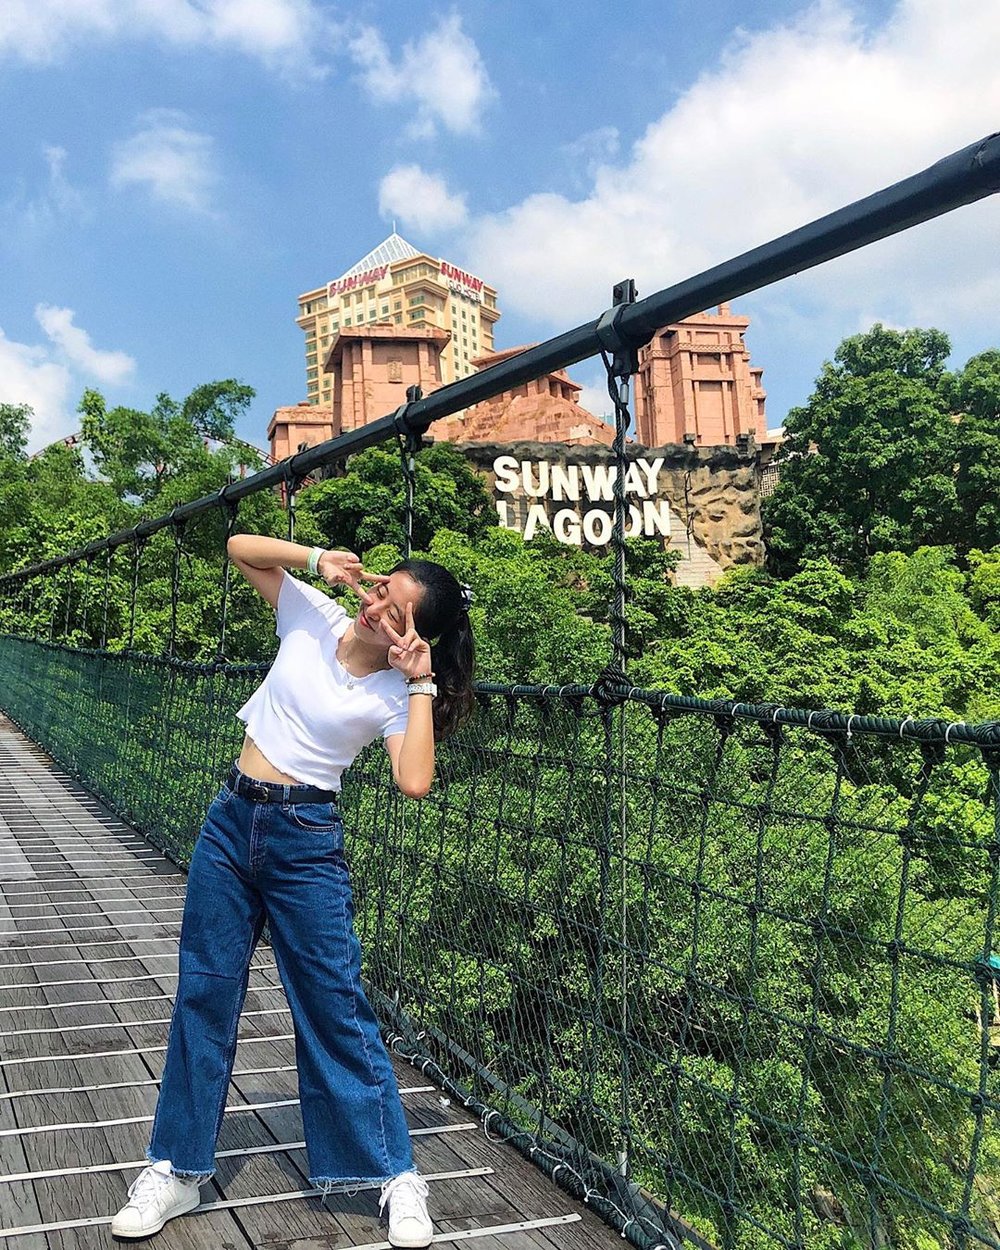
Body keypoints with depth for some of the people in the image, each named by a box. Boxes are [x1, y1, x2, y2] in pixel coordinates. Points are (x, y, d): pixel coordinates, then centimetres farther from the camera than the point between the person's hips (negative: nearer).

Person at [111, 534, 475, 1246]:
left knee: (335, 1006, 0)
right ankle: (178, 1170, 25)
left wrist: (422, 684, -20)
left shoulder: (396, 692, -9)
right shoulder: (313, 616, 0)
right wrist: (317, 559, -12)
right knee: (205, 994, 10)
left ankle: (397, 1175, 17)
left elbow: (415, 783, -24)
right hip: (231, 821, 4)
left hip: (306, 840, -4)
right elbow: (241, 548, 2)